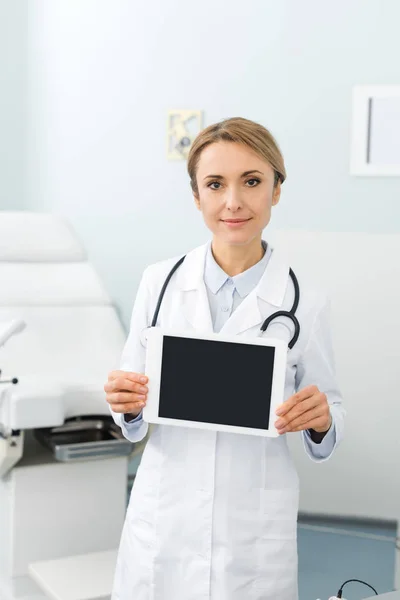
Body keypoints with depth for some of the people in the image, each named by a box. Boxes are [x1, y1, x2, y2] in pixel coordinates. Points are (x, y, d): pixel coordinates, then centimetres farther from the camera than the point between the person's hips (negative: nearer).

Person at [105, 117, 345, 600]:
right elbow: (135, 423, 5)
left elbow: (329, 410, 4)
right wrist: (128, 404, -16)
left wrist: (321, 420, -17)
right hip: (162, 523, 1)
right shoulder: (159, 281, -4)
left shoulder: (304, 302, -8)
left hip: (255, 533, -1)